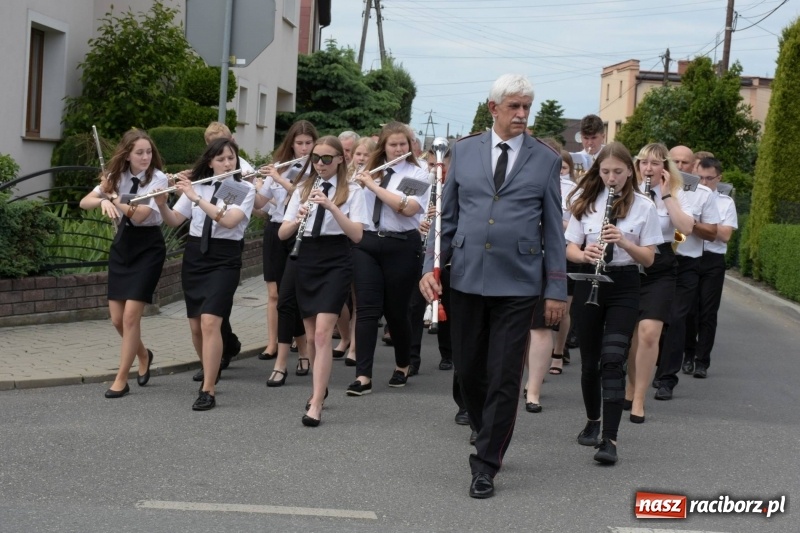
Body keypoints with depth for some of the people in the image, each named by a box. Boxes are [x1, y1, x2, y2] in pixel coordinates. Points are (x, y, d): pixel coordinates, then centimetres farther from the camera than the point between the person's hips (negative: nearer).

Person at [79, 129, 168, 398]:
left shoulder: (158, 179, -12)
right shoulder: (117, 176, 1)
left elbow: (139, 215, -23)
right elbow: (84, 202, -6)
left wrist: (113, 196, -16)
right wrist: (104, 200, -26)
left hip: (148, 246, -5)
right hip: (122, 244, 5)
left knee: (131, 314, -11)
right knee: (117, 318, 4)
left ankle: (121, 379, 0)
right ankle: (143, 355, 34)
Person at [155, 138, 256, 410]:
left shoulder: (246, 189, -4)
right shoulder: (196, 187, 7)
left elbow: (229, 220, -21)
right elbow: (174, 221, 4)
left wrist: (196, 197, -23)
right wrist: (161, 204, -16)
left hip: (224, 259, -4)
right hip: (194, 255, 5)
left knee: (210, 322, -17)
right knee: (195, 325, 10)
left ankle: (208, 390, -13)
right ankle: (210, 369, 36)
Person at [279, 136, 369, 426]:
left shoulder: (352, 191, -1)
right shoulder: (302, 190, 10)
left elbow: (357, 235, -13)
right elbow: (282, 234, 4)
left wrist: (332, 207, -24)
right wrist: (298, 219, -18)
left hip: (336, 263, -4)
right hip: (306, 262, 5)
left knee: (322, 333, -15)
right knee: (311, 336, 10)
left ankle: (316, 405, -16)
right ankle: (320, 388, 31)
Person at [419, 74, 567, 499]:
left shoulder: (546, 160, 3)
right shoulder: (463, 151, 7)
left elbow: (553, 228, 4)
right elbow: (447, 216, 9)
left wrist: (556, 289, 0)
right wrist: (432, 266, -2)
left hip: (517, 284, -2)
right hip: (466, 278, 2)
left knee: (504, 377, -1)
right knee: (468, 370, 10)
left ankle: (486, 464, 9)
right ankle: (490, 438, 34)